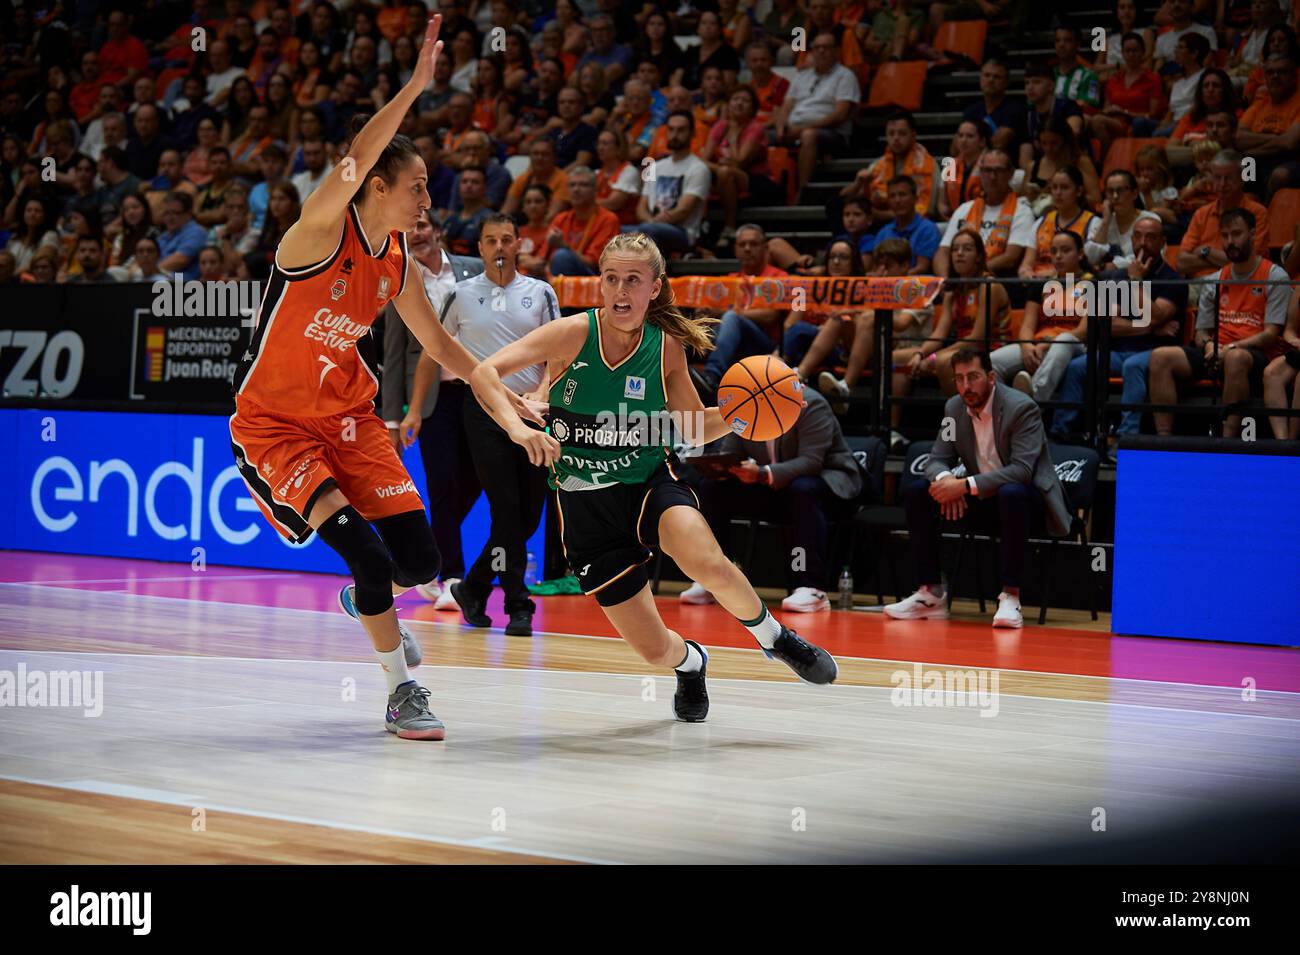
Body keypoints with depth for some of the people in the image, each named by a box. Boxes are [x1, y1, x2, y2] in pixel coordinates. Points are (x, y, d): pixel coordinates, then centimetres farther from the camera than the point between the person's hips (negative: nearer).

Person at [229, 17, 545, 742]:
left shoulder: (400, 266, 2)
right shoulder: (321, 232, -18)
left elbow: (438, 342, 16)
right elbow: (356, 160, -37)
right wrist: (415, 88, -42)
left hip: (349, 416, 6)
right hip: (274, 423, -6)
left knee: (419, 560, -3)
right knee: (368, 554, -20)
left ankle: (365, 601, 33)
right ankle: (403, 689, -2)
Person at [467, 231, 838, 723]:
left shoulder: (665, 346, -5)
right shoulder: (575, 333, -13)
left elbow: (695, 429, 8)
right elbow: (483, 374, -20)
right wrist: (519, 428, -36)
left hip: (650, 480, 0)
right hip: (586, 504, 0)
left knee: (707, 563, -35)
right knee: (655, 650, -2)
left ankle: (772, 634, -3)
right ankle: (691, 662, 38)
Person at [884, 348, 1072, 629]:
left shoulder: (1022, 407, -19)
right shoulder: (954, 408, 1)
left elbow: (1022, 470, -28)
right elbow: (938, 459, 3)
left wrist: (965, 486, -35)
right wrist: (945, 479, -23)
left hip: (1026, 499, -6)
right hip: (983, 500, 6)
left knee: (1011, 494, -41)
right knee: (915, 493, -12)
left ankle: (1010, 596, -34)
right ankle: (930, 595, -10)